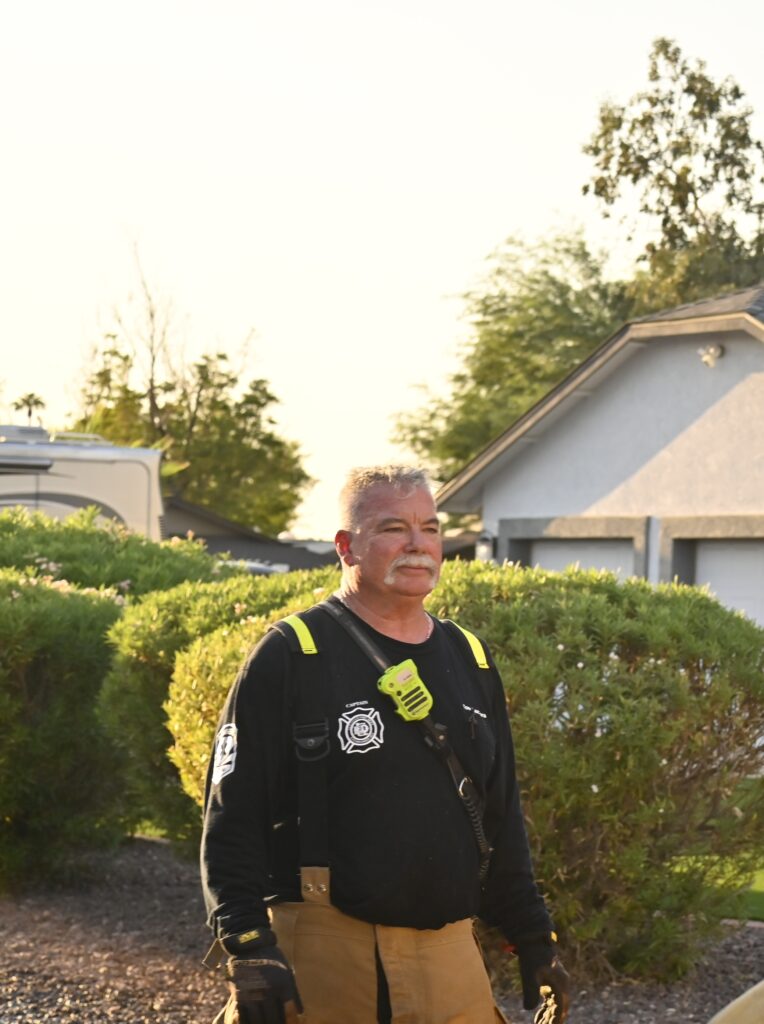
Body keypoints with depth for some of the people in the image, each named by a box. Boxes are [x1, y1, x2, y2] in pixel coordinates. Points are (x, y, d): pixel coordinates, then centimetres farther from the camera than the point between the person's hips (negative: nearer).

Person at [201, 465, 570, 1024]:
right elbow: (233, 819, -7)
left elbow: (503, 822, 21)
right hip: (321, 952, -5)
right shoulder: (291, 656, -3)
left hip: (450, 957, 5)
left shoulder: (471, 661, 14)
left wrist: (535, 941, 17)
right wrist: (248, 950, -15)